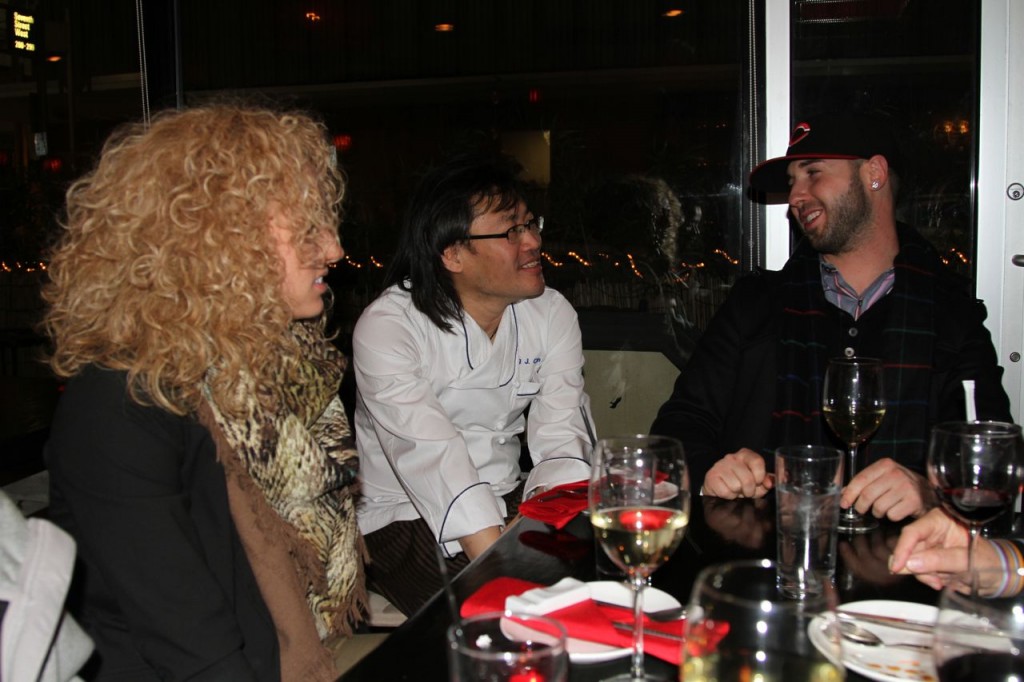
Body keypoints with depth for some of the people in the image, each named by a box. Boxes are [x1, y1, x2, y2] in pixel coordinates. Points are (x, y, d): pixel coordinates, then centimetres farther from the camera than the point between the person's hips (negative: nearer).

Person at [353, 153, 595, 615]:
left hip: (507, 501, 5)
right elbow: (432, 457, -28)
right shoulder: (386, 326, -16)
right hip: (404, 514, -5)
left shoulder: (552, 314, 2)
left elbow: (562, 437, -8)